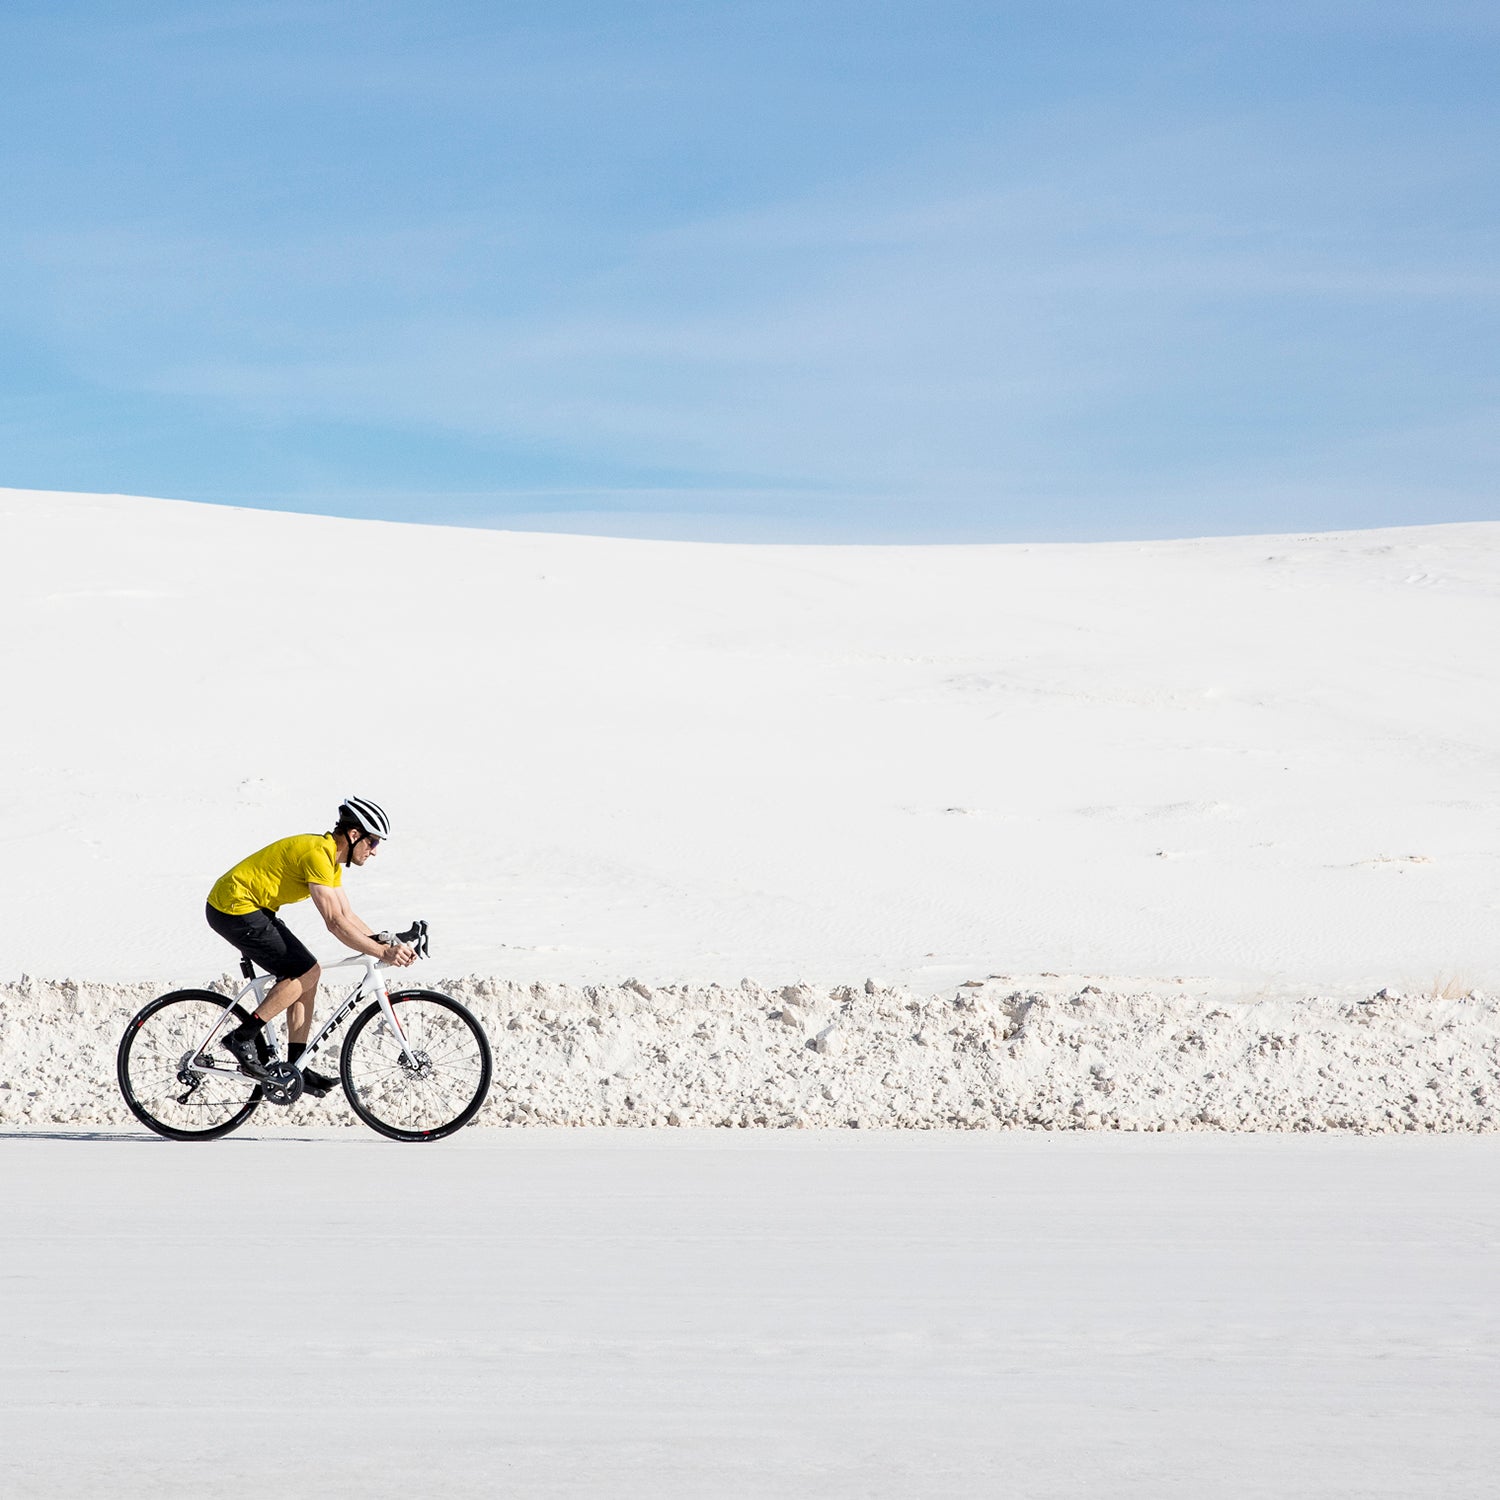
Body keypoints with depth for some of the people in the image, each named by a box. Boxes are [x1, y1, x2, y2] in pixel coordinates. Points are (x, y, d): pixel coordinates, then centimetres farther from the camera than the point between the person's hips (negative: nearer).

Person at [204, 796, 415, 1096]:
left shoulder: (331, 860, 11)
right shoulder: (317, 854, -21)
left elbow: (348, 916, 14)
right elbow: (335, 923, -25)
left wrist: (387, 945, 2)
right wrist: (382, 953, -23)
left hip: (254, 909, 10)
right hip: (234, 909, -10)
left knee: (305, 976, 6)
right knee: (306, 972, -12)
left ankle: (295, 1068, 7)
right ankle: (243, 1037, -7)